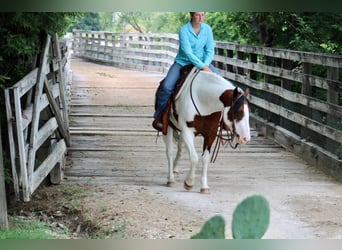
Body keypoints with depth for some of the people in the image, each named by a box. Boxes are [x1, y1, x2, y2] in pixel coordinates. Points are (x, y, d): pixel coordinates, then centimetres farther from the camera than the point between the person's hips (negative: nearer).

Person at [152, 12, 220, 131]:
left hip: (202, 62, 4)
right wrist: (203, 66, -32)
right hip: (182, 62, -4)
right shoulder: (184, 30, -17)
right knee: (166, 86, -22)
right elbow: (187, 52, -25)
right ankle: (159, 115, -4)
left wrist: (205, 65, -21)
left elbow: (210, 50, -3)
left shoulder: (207, 29, -4)